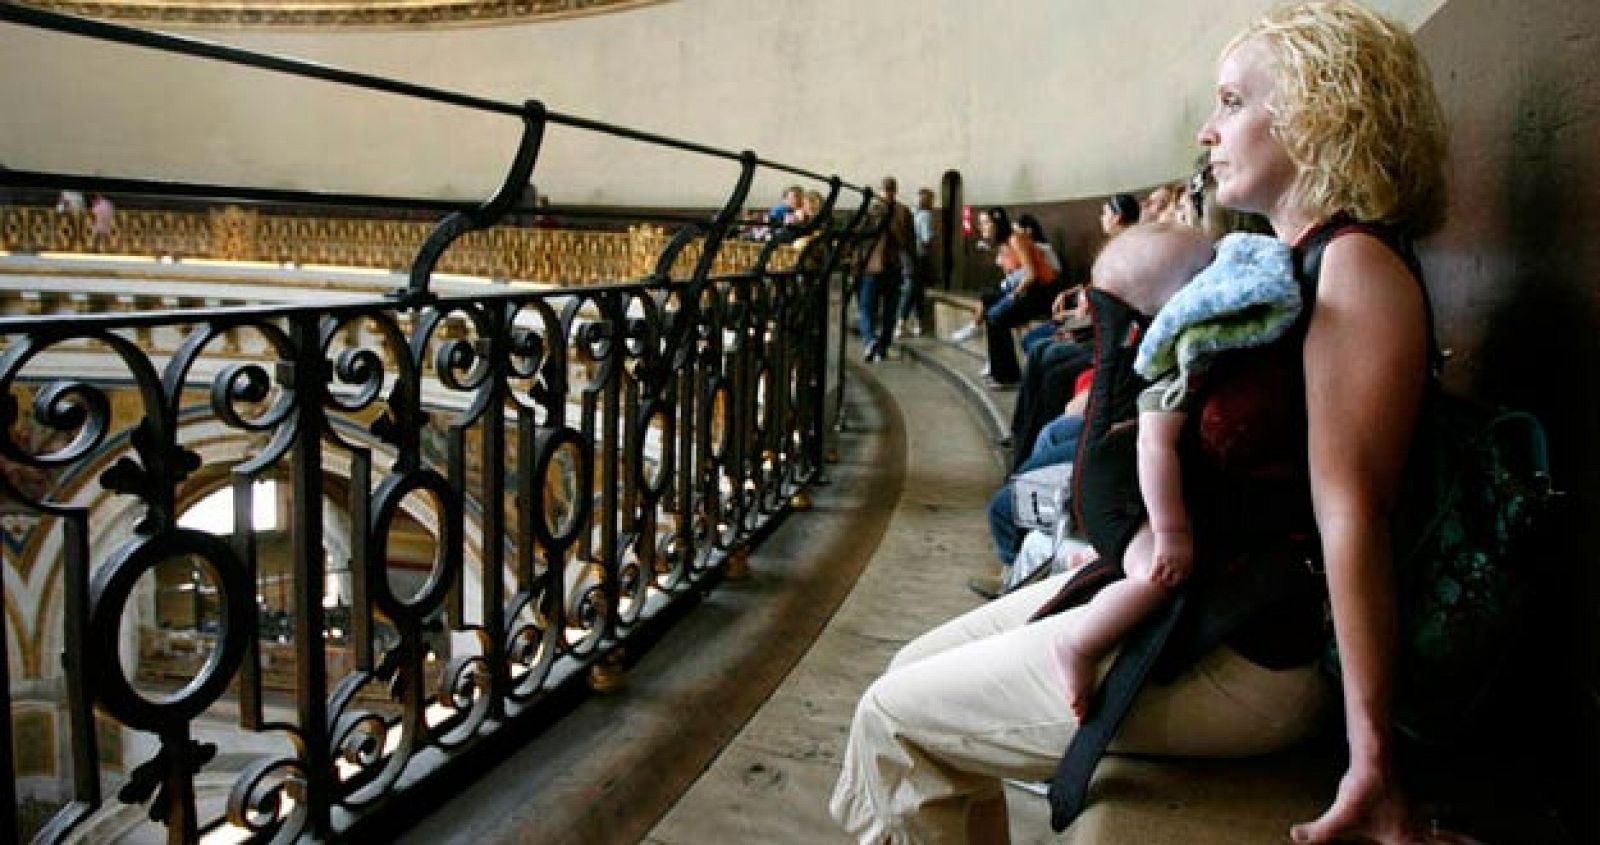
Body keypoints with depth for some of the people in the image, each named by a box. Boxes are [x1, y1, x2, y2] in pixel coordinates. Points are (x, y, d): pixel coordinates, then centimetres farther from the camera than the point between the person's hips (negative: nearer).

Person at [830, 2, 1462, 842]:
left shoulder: (1356, 264, -18)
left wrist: (1371, 758, -24)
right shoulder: (1281, 260, 13)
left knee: (894, 717, -4)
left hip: (1237, 655, -10)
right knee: (919, 670, 13)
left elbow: (1349, 508, -25)